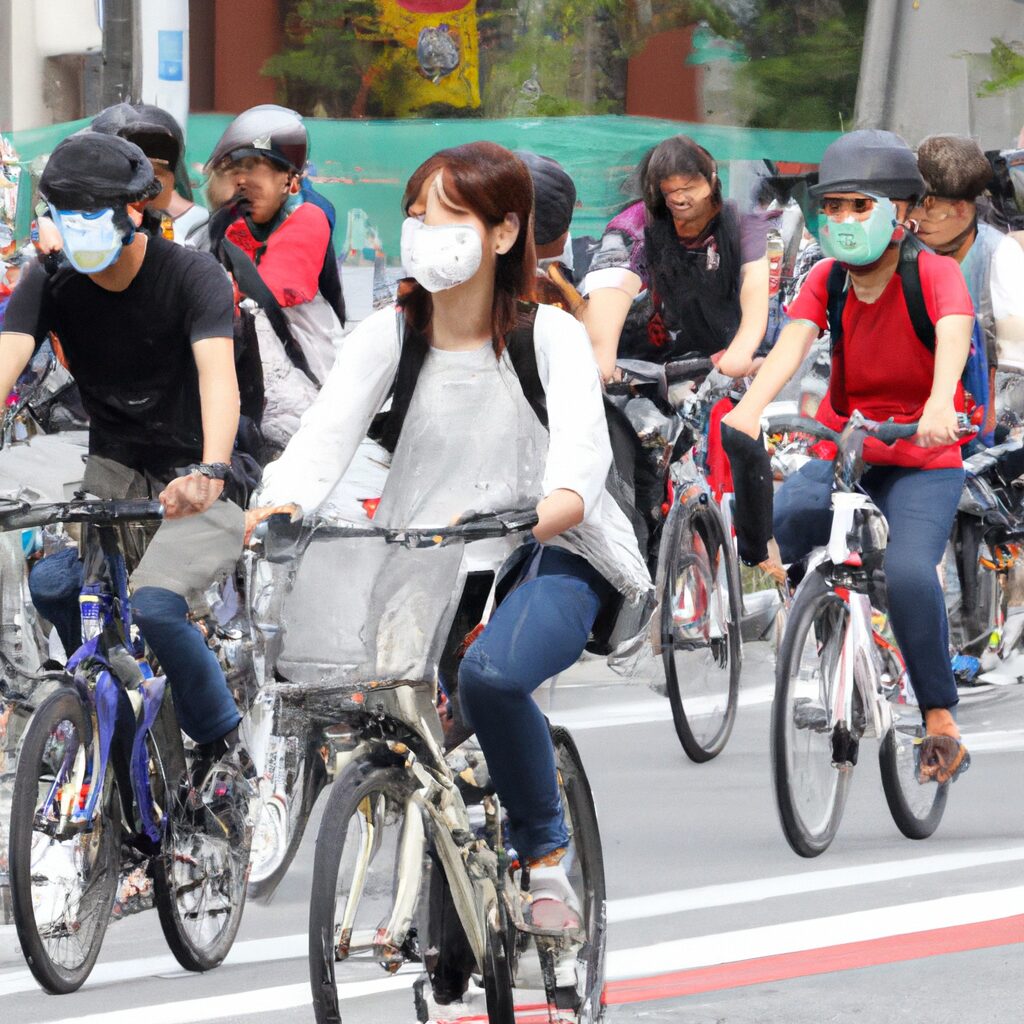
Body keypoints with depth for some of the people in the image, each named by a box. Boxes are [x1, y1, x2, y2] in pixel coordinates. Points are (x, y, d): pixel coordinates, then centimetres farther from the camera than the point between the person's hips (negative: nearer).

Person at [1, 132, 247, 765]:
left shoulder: (192, 275, -16)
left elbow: (218, 376, -31)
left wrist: (210, 472, -51)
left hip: (193, 477, -4)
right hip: (116, 470, 4)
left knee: (153, 604, -28)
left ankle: (222, 739, -2)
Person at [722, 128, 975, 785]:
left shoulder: (933, 273, -12)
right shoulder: (828, 280, 0)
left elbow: (953, 334, -31)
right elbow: (795, 339, -17)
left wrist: (940, 403, -53)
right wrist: (751, 406, -37)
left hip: (923, 463, -4)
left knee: (908, 572, -28)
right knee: (783, 520, -27)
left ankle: (942, 723, -13)